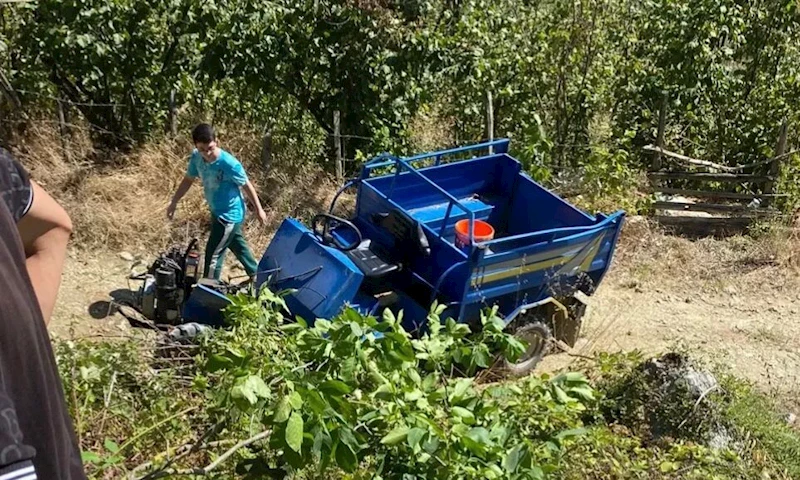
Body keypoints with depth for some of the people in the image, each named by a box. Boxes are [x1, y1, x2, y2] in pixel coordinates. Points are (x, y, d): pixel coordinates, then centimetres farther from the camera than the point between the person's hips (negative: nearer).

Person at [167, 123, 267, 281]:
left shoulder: (229, 164, -32)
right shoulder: (196, 157, -14)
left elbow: (247, 185, -17)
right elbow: (188, 179, 4)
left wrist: (259, 209, -7)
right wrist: (174, 202, 6)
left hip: (230, 214, -8)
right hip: (217, 212, 8)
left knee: (213, 254, -3)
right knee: (237, 245, 26)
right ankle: (255, 275, 47)